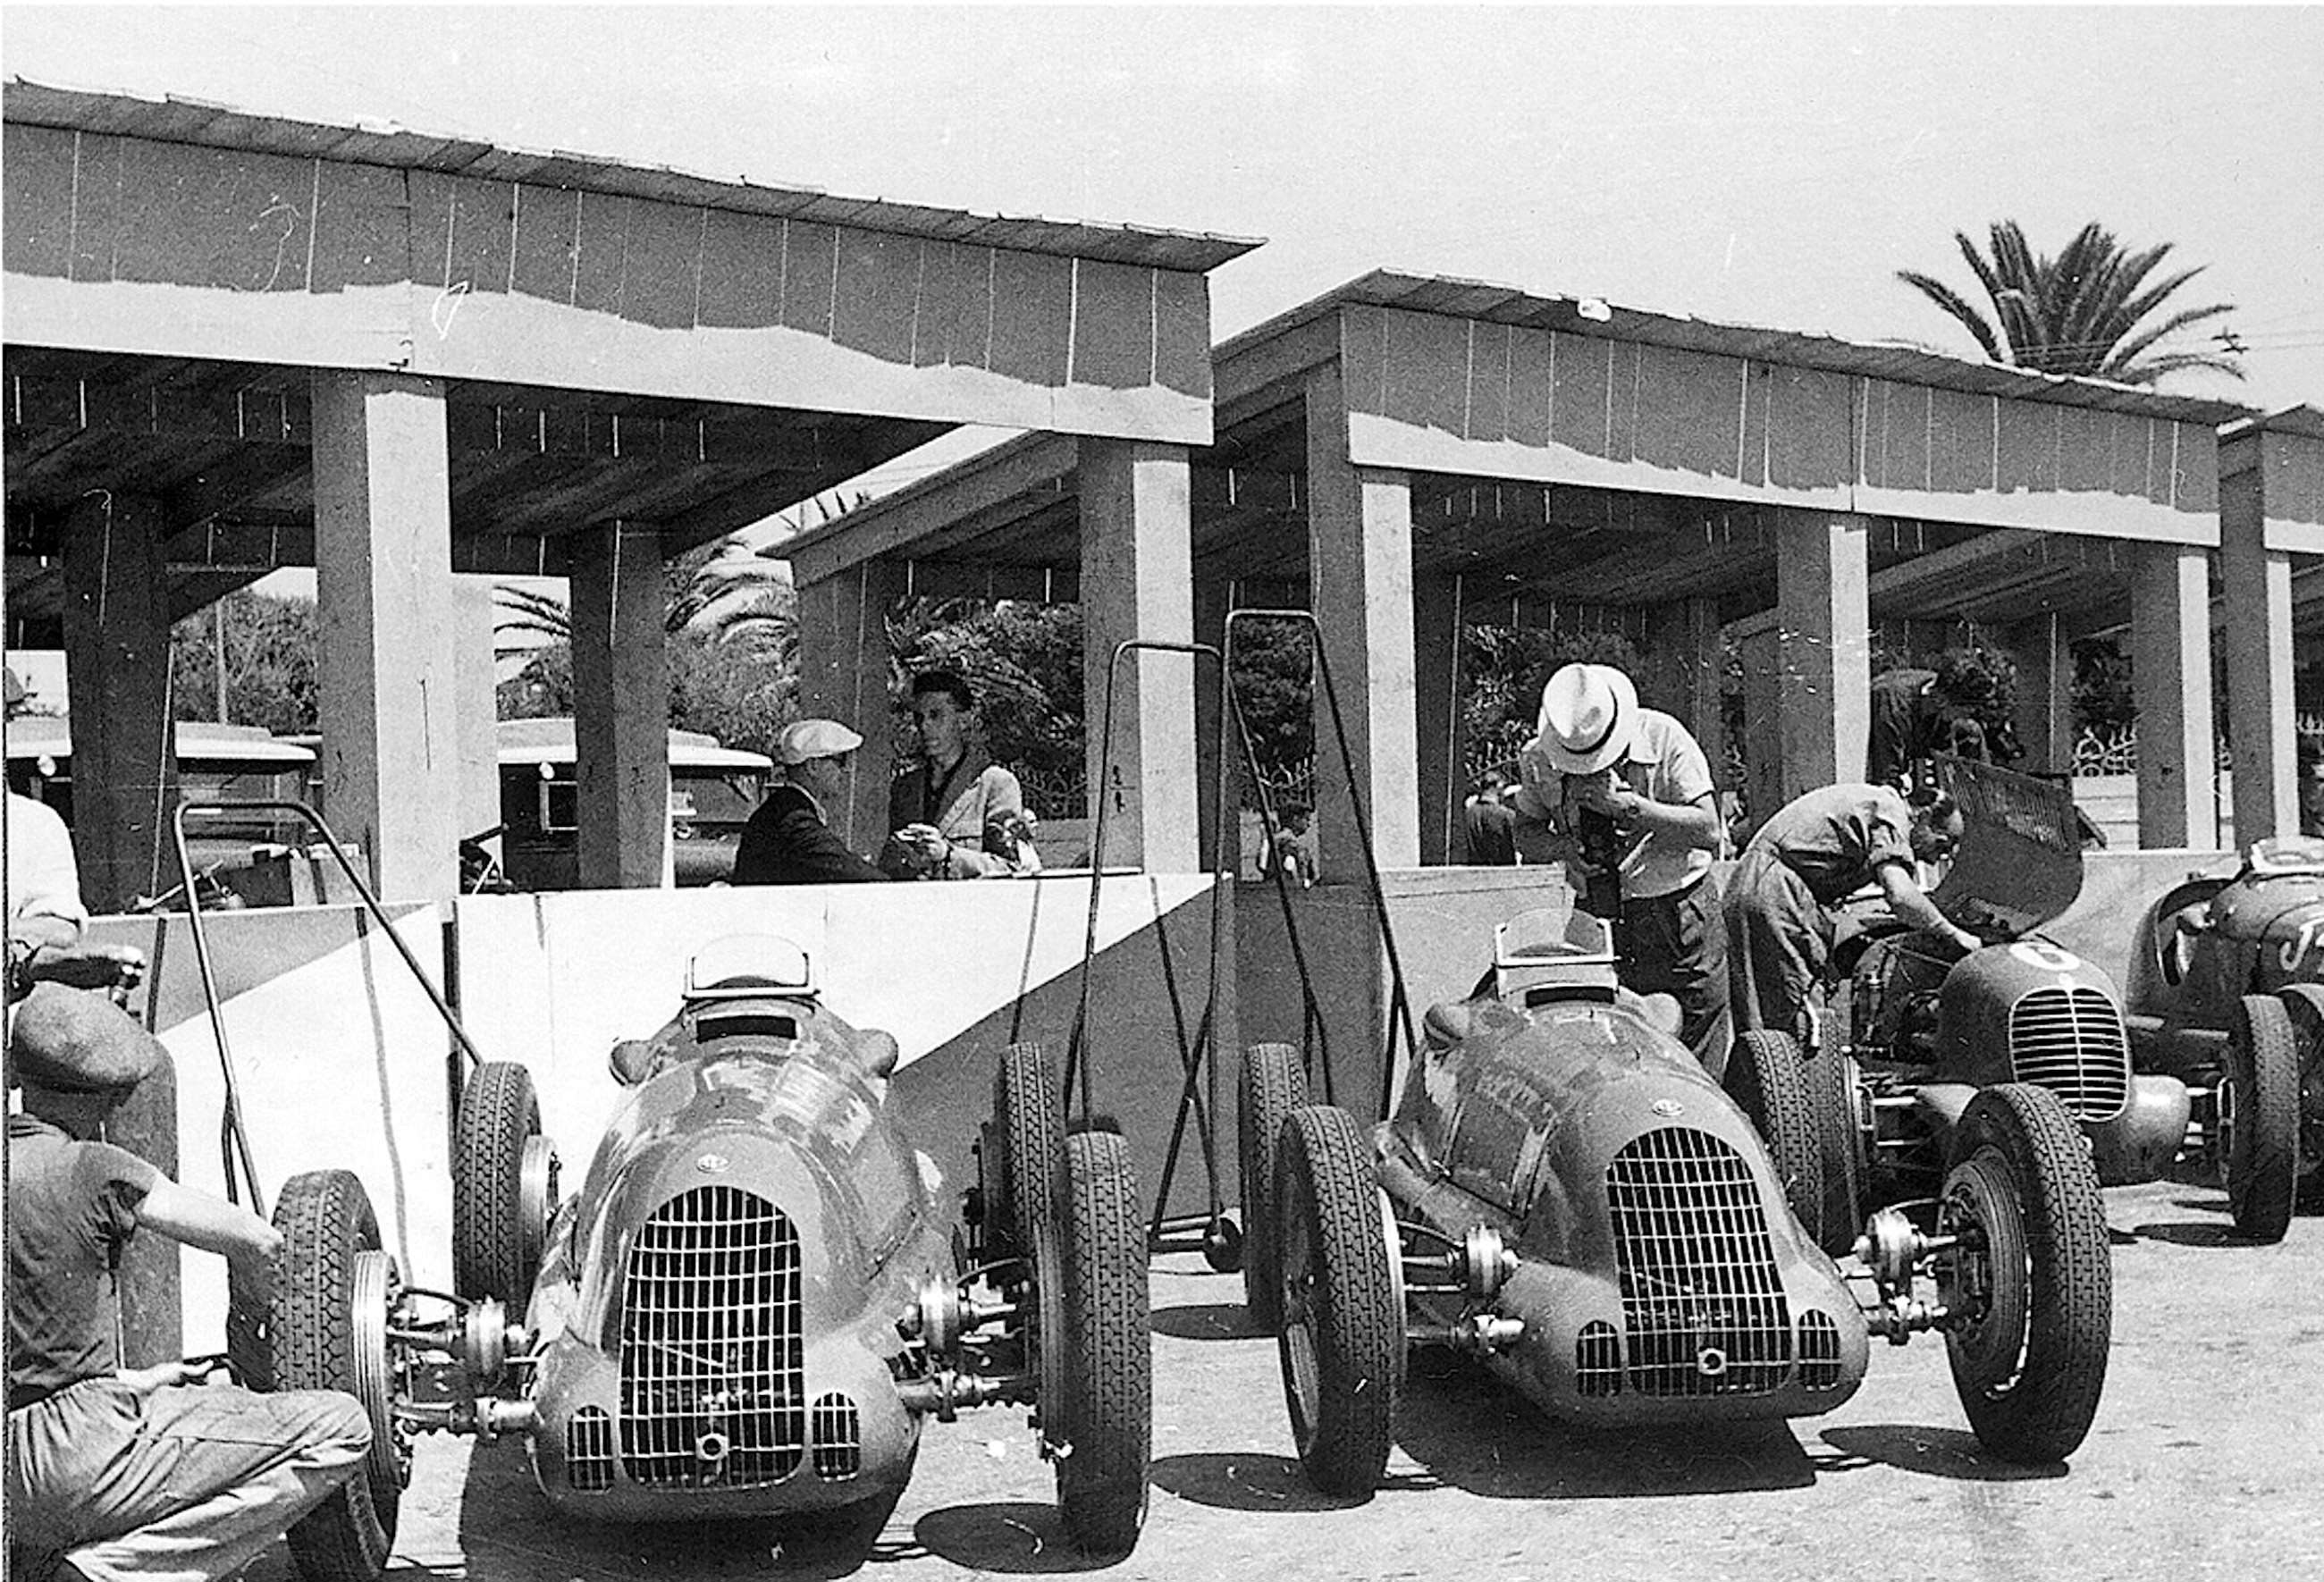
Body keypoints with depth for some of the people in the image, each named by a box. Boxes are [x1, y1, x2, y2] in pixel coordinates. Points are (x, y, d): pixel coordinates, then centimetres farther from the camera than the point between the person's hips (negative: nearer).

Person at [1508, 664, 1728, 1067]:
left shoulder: (1664, 736, -12)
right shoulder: (1537, 758, -3)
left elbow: (1708, 831, -16)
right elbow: (1524, 831, 11)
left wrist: (1627, 804, -24)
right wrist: (1564, 847, -11)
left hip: (1678, 920, -2)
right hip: (1596, 917, 3)